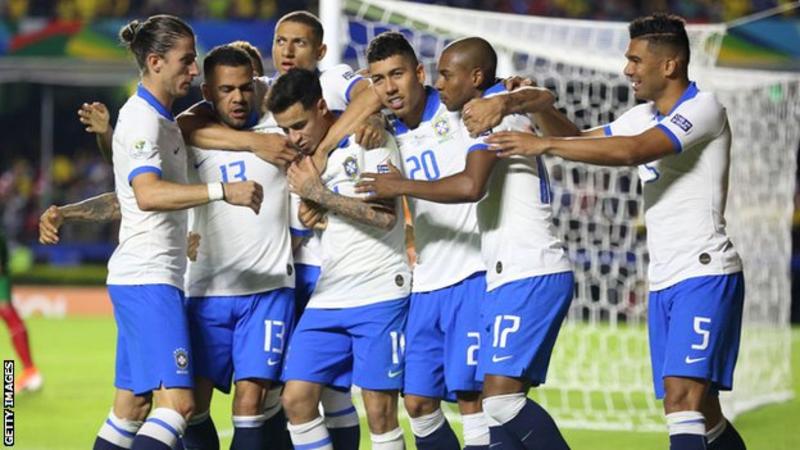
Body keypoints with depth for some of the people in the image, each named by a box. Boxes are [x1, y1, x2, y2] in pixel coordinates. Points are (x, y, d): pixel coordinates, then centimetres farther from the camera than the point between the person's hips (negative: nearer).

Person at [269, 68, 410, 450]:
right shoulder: (301, 156, 11)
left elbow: (385, 215, -19)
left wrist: (318, 194, -16)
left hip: (380, 294, -7)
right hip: (326, 298, 7)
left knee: (379, 410, -6)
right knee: (296, 398, -2)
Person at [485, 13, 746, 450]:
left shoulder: (703, 108, -11)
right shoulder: (644, 117, 16)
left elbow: (633, 151, -25)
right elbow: (581, 140, 26)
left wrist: (544, 145, -23)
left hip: (705, 275, -9)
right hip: (663, 282, 9)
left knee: (682, 397, -21)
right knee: (701, 414, 8)